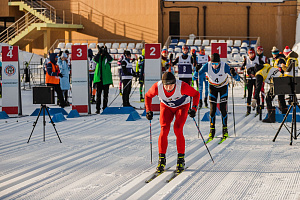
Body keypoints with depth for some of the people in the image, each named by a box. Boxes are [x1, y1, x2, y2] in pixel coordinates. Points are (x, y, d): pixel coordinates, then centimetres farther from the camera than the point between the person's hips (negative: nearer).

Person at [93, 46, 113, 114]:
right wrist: (99, 52, -20)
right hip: (99, 78, 0)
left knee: (105, 94, 6)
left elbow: (110, 59, -17)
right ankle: (97, 108, -3)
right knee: (98, 93, -3)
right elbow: (95, 59, -14)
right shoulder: (98, 57, 8)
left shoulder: (107, 57, 6)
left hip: (106, 79, 0)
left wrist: (105, 52, -21)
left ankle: (105, 107, 14)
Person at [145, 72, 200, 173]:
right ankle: (161, 159, -5)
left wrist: (194, 108, -27)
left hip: (182, 106, -2)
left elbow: (196, 94, -18)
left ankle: (181, 159, -6)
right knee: (164, 130, -16)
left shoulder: (182, 86, -35)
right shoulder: (157, 87, -29)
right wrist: (148, 111, -13)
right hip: (166, 107, 2)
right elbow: (148, 96, -6)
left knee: (178, 130, -19)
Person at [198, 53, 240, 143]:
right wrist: (197, 71, -42)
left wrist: (234, 74, -50)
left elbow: (237, 79, -29)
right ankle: (212, 131, 5)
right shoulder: (207, 66, -26)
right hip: (213, 87, 1)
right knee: (212, 109, -5)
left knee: (223, 109, -8)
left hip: (223, 87, -1)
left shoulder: (224, 66, -30)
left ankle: (225, 130, 5)